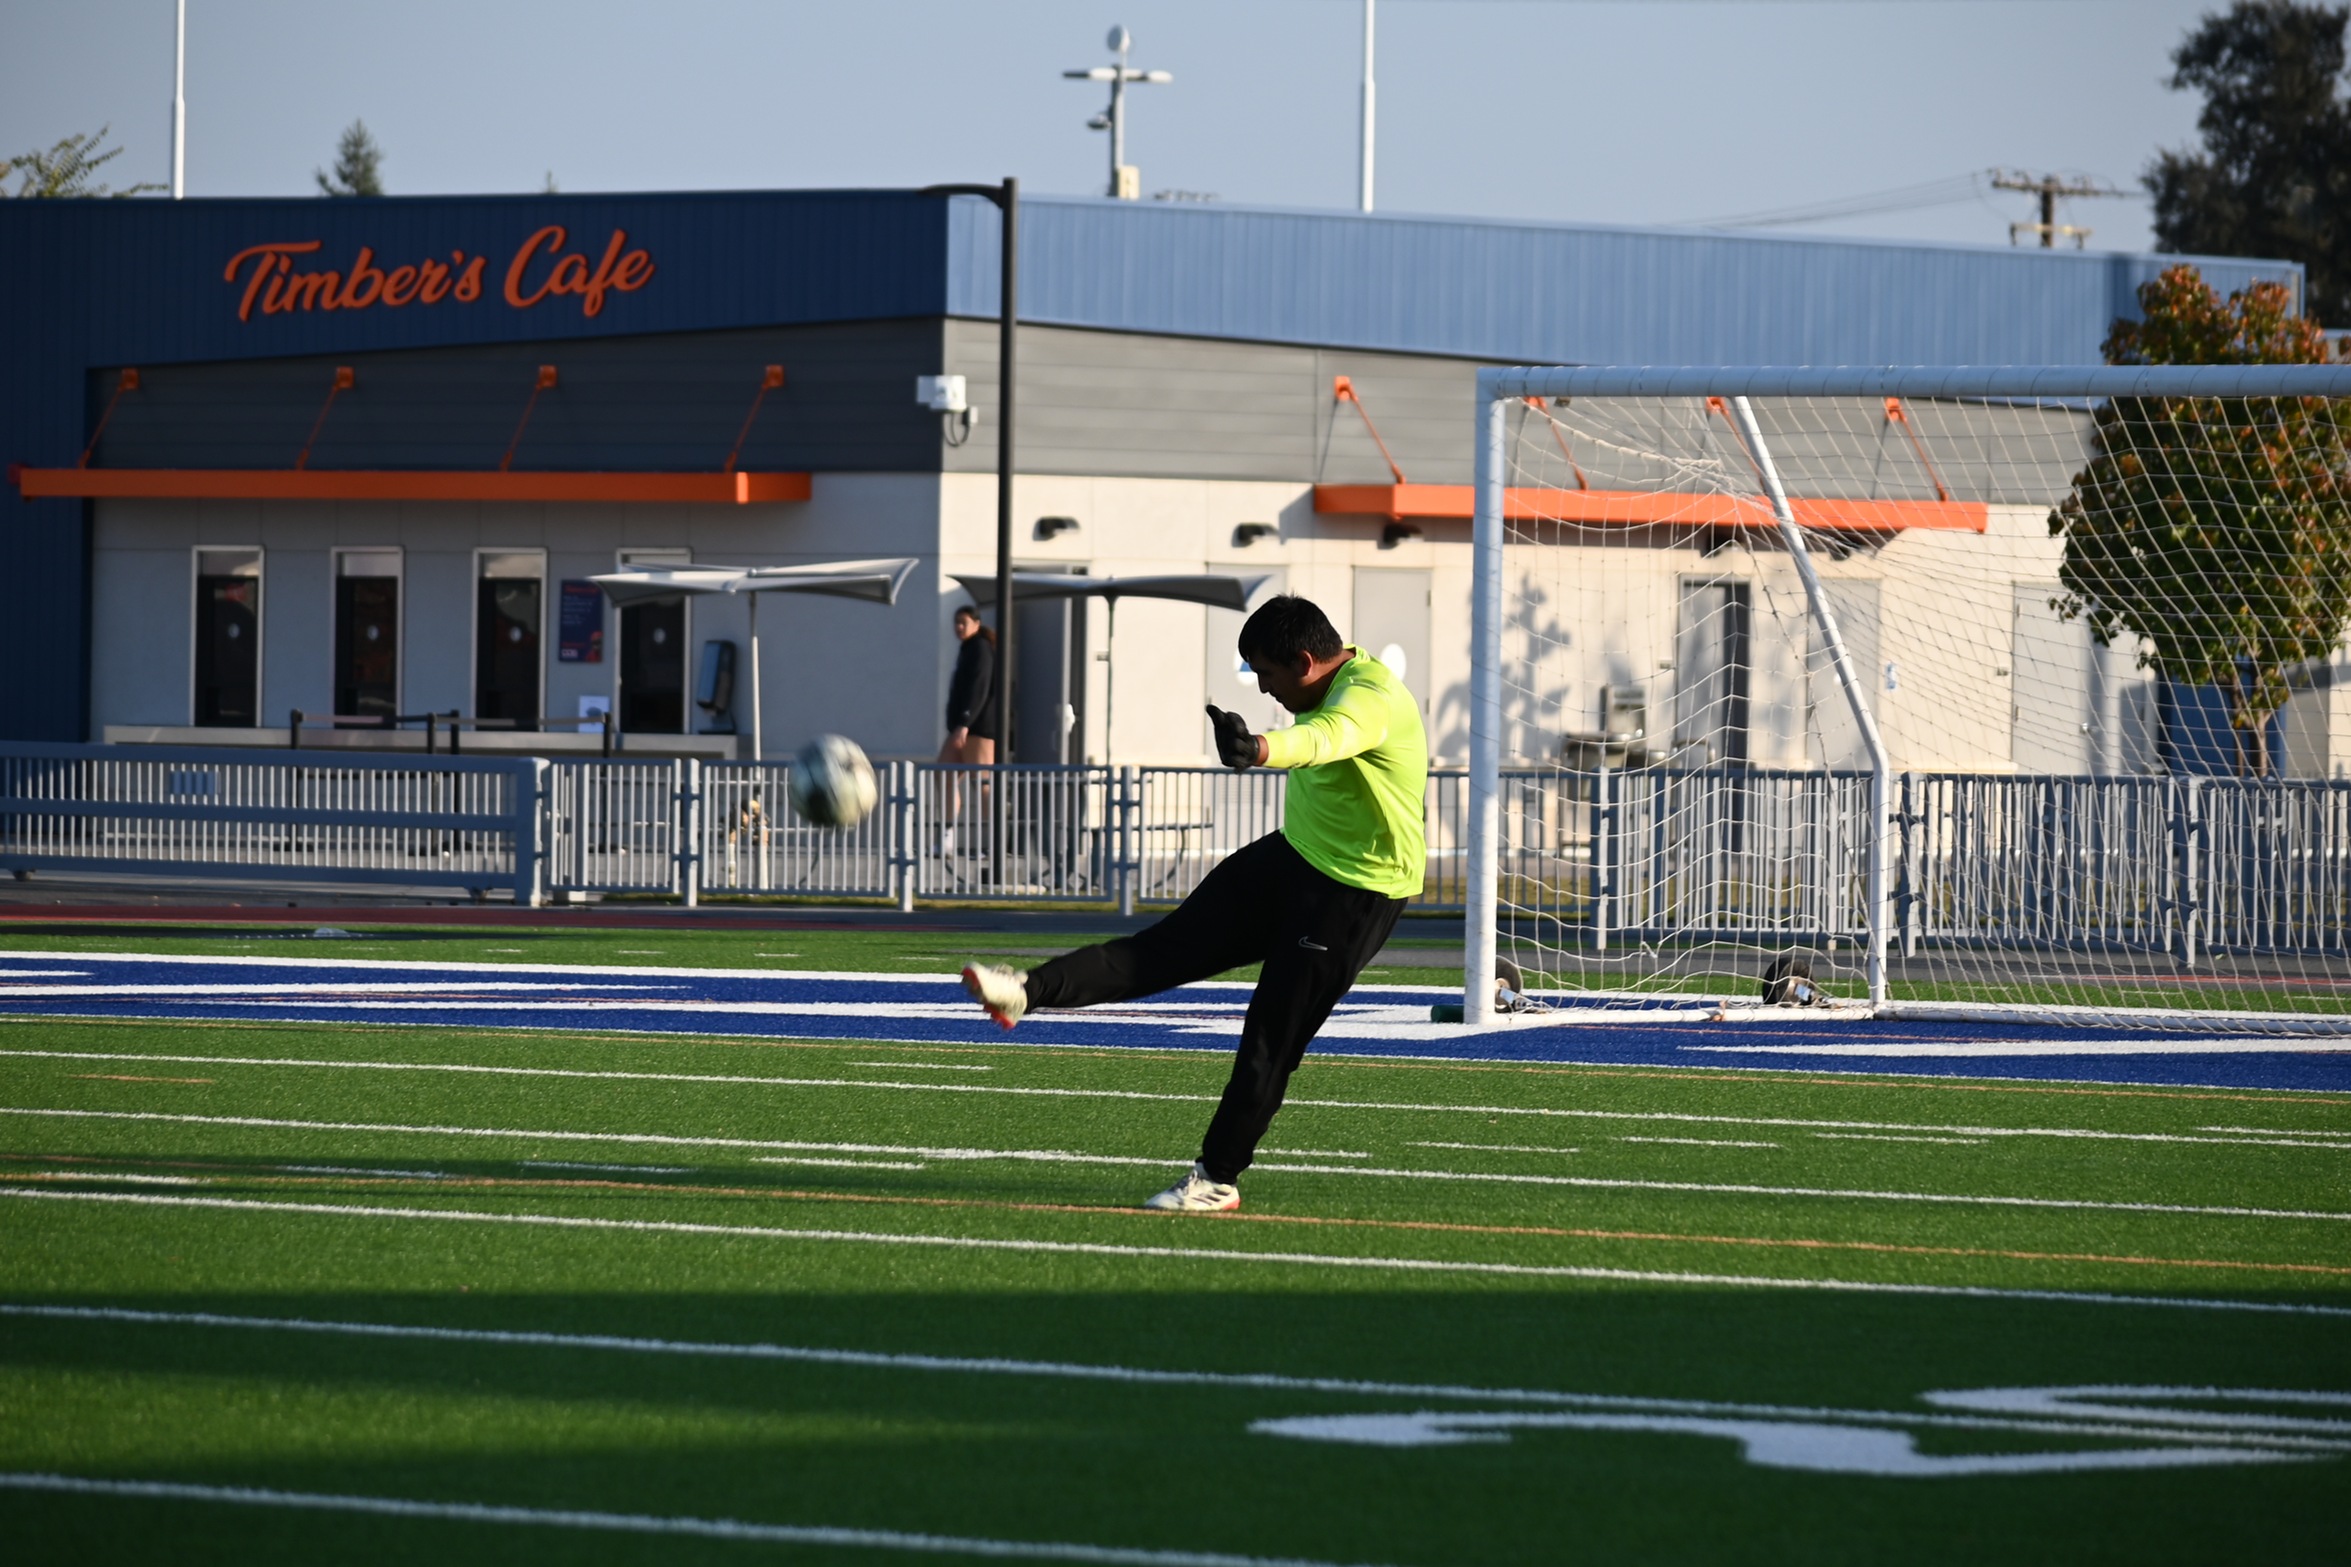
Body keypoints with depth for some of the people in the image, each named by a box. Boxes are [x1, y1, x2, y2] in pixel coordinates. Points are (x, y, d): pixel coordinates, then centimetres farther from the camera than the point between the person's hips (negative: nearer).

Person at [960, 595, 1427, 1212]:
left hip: (1355, 893, -9)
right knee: (1173, 945, 0)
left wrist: (1261, 750, -71)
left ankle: (1218, 1178, 4)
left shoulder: (1371, 700, -28)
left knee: (1273, 1038, -5)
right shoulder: (1329, 684, 3)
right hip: (1294, 857, 9)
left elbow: (1328, 737, -51)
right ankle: (1029, 992, -7)